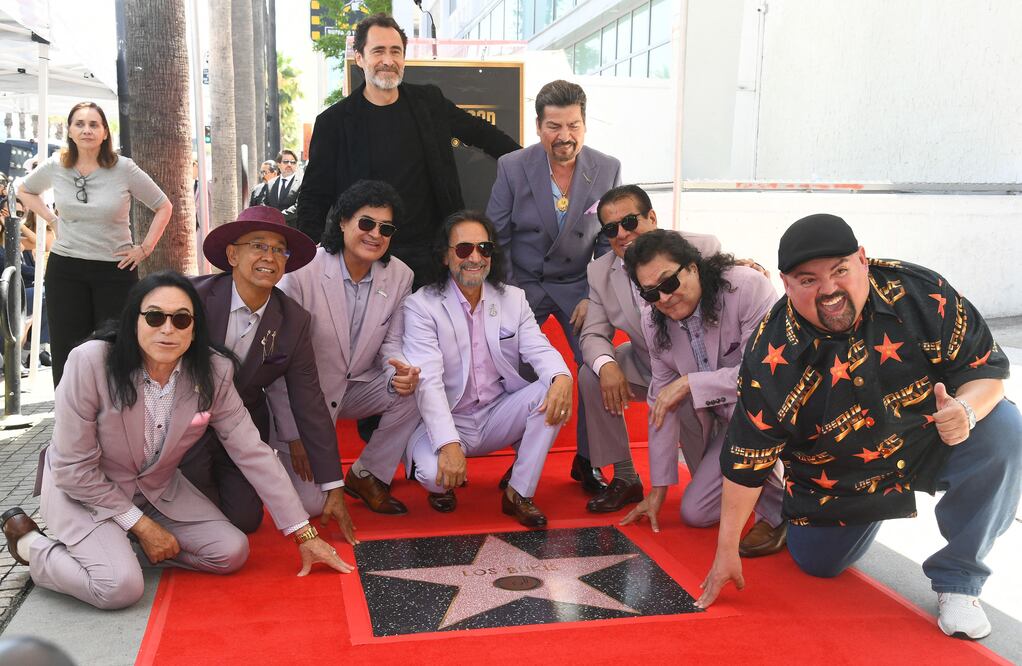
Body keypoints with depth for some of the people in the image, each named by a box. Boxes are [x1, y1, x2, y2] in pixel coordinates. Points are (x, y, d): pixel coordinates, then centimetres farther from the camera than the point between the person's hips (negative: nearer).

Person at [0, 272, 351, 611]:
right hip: (83, 493, -5)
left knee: (232, 552, -9)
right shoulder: (90, 363, -28)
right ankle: (31, 544, 3)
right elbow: (74, 469, -21)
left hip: (158, 489, 5)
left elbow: (253, 452, -14)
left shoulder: (213, 371, -17)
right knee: (121, 587, -26)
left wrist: (305, 534, -15)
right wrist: (142, 525, -16)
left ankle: (120, 543, 12)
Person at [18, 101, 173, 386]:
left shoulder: (123, 168, -8)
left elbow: (163, 206, 2)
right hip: (65, 269, 3)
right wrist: (51, 219, 8)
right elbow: (25, 190, 22)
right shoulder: (55, 167, 0)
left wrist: (145, 248, -4)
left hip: (116, 269, -2)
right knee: (67, 352, 7)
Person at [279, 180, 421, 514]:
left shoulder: (400, 276, -7)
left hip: (358, 386, 4)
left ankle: (366, 475, -2)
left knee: (414, 391, -26)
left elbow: (391, 342, 2)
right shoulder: (302, 271, -19)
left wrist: (401, 371, -24)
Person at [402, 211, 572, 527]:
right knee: (432, 472, -33)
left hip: (500, 414, 4)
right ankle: (444, 481, 9)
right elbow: (428, 380, -21)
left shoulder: (513, 298, 4)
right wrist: (449, 444, -34)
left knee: (552, 391, -22)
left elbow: (539, 349, -7)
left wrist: (562, 378, -33)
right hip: (447, 421, -4)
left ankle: (519, 492, -9)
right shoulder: (421, 306, -11)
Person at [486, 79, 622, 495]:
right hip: (523, 284, 0)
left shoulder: (608, 169, -6)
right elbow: (496, 238, -3)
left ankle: (587, 462, 4)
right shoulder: (512, 168, -8)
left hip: (578, 286, 1)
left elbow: (611, 242, 0)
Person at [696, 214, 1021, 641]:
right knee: (816, 565, 5)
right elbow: (747, 459, -17)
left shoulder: (920, 291, -22)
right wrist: (726, 549, -15)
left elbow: (986, 366, -11)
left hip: (933, 440, 0)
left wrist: (967, 409, -36)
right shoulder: (772, 356, -23)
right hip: (839, 477, 0)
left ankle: (957, 580, -10)